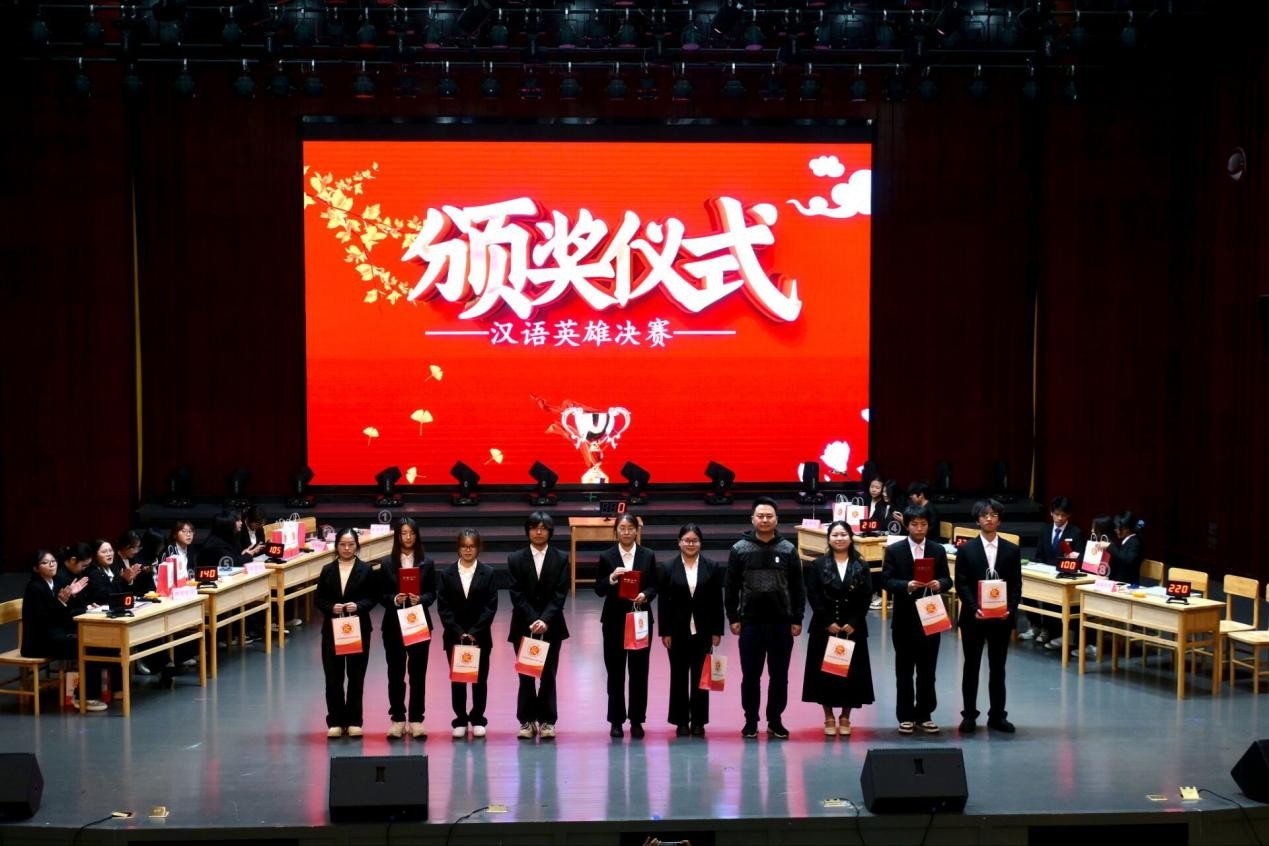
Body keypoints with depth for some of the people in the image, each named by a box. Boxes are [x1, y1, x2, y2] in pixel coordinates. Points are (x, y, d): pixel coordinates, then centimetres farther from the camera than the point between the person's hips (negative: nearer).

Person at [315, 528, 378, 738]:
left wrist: (358, 606, -20)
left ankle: (354, 721, 14)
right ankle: (336, 721, 12)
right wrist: (331, 608, -15)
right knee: (333, 677, 2)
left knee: (356, 676, 5)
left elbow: (373, 597, -2)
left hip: (359, 629, -1)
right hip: (332, 629, 1)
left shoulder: (366, 570, 0)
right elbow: (318, 598, 4)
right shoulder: (327, 570, 6)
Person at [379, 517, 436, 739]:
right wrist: (394, 599, -18)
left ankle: (416, 719, 11)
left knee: (418, 672, 4)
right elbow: (381, 595, 1)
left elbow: (432, 593, 1)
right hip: (394, 623, 0)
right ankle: (397, 719, 14)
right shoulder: (387, 563, 2)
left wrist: (420, 600, -19)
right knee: (395, 672, 4)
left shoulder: (427, 563, 3)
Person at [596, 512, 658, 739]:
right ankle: (616, 720, 13)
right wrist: (612, 578, -19)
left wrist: (645, 595, -14)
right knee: (615, 670, 3)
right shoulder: (606, 556, 1)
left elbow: (654, 586, 6)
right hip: (614, 620, -1)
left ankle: (637, 720, 11)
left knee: (639, 670, 2)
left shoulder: (648, 556, 5)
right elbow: (599, 590, -1)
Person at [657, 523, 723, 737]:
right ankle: (681, 721, 14)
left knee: (700, 677, 5)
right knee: (679, 676, 6)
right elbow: (663, 602, -1)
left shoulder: (712, 567, 1)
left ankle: (698, 721, 14)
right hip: (678, 631, 0)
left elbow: (717, 601, 1)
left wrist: (717, 631, -2)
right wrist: (665, 632, -5)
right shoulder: (669, 569, 0)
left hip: (703, 631, 0)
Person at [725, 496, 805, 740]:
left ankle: (775, 720, 18)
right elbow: (732, 587, 2)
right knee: (750, 676, 5)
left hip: (781, 622, 1)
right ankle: (751, 721, 16)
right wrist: (733, 618, -2)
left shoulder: (788, 549, 2)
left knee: (779, 676, 7)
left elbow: (797, 587, 3)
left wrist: (797, 619, 0)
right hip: (750, 622, -1)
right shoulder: (739, 549, 0)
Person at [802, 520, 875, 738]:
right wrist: (828, 622, -13)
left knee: (851, 671, 4)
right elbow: (813, 596, -5)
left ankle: (845, 718, 18)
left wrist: (853, 623, -12)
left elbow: (866, 598, -1)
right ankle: (829, 718, 13)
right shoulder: (818, 565, 1)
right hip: (824, 628, -1)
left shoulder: (861, 567, 5)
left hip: (853, 628, 1)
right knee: (825, 671, 1)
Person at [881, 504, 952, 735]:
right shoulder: (894, 550, -2)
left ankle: (925, 715, 19)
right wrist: (906, 585, -25)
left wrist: (939, 584, -21)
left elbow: (947, 580, 2)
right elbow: (887, 580, -7)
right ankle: (905, 716, 15)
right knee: (904, 671, 7)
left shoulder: (938, 550, 5)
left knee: (927, 670, 9)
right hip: (904, 619, -2)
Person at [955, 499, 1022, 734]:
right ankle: (969, 715, 16)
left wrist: (1010, 609, -12)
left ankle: (997, 715, 19)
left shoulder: (1012, 550, 4)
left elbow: (1016, 585, 3)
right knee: (971, 666, 7)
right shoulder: (966, 549, 0)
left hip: (1002, 617, 1)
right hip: (973, 617, -1)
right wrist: (974, 608, -17)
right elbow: (961, 585, -4)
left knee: (998, 668, 9)